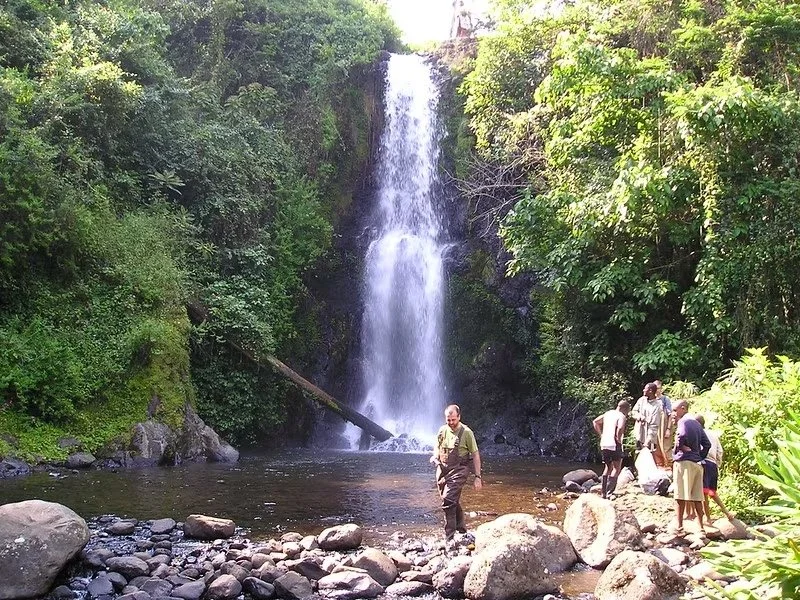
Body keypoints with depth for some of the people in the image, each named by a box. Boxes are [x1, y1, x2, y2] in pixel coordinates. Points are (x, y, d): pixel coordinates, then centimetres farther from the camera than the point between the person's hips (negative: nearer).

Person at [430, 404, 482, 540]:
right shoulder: (442, 431, 7)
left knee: (448, 501, -19)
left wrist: (477, 477, -8)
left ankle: (450, 538, -15)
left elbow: (475, 455, -5)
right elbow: (437, 448, 22)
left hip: (458, 470, -6)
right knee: (454, 502, 16)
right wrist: (434, 457, -2)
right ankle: (462, 530, 33)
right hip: (442, 470, 6)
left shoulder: (466, 432, -8)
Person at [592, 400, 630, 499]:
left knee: (607, 468, 19)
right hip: (614, 445, -7)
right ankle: (609, 493, -6)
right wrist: (618, 439, -11)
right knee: (616, 469, 3)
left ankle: (604, 493, 18)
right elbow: (620, 428, -26)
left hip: (604, 444, 7)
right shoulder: (621, 416, -7)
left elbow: (595, 422, 20)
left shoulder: (608, 413, 15)